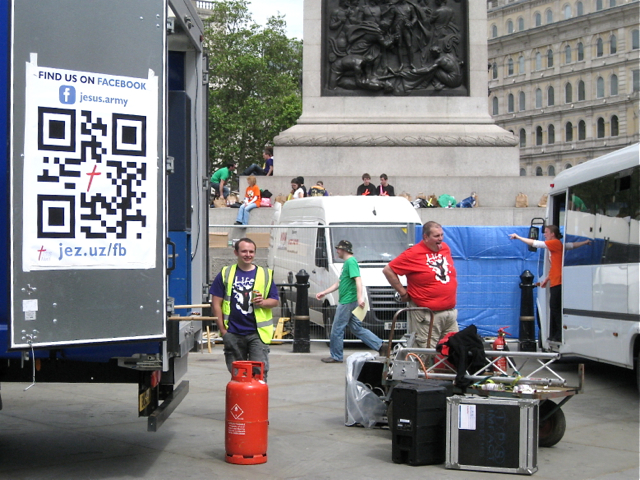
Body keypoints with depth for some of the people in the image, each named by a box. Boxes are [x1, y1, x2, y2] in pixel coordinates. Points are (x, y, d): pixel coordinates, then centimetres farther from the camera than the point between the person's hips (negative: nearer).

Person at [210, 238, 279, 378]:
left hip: (257, 333, -1)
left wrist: (262, 302, -12)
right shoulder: (225, 274, 5)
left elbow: (275, 301, 10)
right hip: (233, 333, 1)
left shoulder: (265, 274, 7)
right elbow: (216, 304, 4)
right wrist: (223, 330, -1)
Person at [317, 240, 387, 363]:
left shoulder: (351, 261, -12)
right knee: (357, 328, 11)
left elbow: (358, 280, -24)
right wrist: (324, 292, 28)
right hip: (345, 301, 10)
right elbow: (339, 283, 27)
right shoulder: (346, 263, 19)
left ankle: (336, 357, 8)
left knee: (337, 329, -1)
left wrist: (360, 297, -34)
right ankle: (380, 345, 11)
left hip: (347, 301, -10)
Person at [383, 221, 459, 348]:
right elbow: (388, 270, -9)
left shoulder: (445, 248, 9)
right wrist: (403, 293, -7)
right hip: (427, 316, -7)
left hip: (450, 313, 7)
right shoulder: (414, 253, -12)